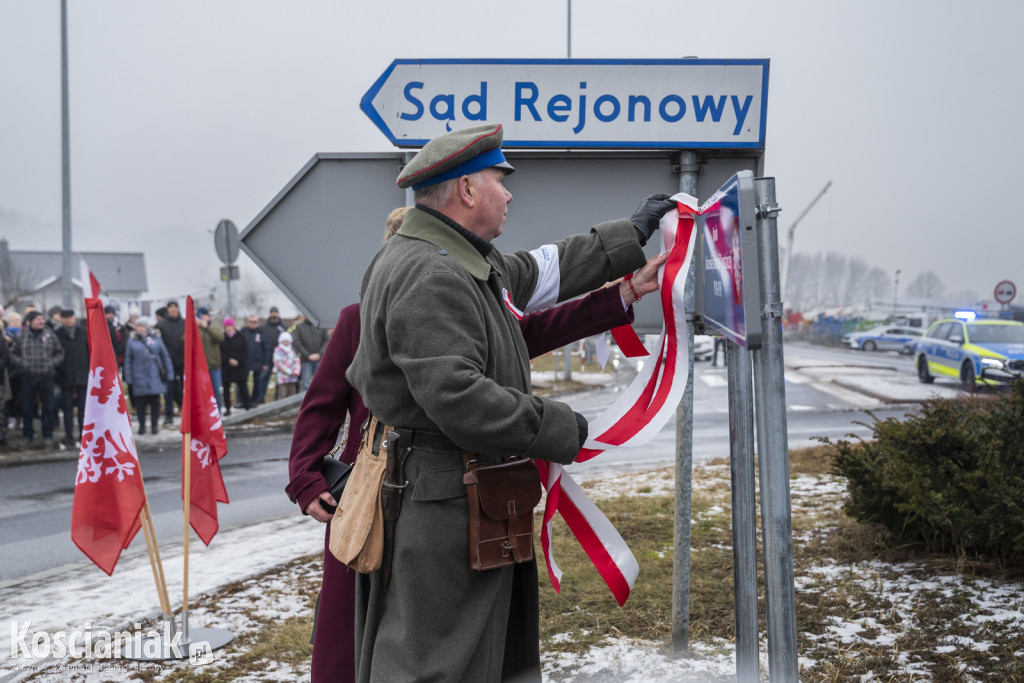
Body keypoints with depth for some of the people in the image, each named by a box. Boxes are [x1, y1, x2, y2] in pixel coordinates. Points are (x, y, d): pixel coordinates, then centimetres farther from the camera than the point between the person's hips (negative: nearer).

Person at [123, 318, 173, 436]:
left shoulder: (156, 339, 7)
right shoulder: (132, 341, 7)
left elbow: (165, 356, 11)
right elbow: (128, 360, 7)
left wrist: (169, 372, 6)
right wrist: (129, 378, 2)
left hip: (155, 377, 0)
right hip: (139, 378, 0)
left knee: (155, 401, 2)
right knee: (140, 402, 1)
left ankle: (155, 425, 12)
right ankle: (142, 425, 12)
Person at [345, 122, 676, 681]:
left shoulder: (467, 263, 14)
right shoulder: (428, 277, -21)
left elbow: (540, 272, 28)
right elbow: (456, 398, -29)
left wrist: (631, 235, 32)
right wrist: (559, 428, -18)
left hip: (475, 505, 11)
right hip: (441, 504, -11)